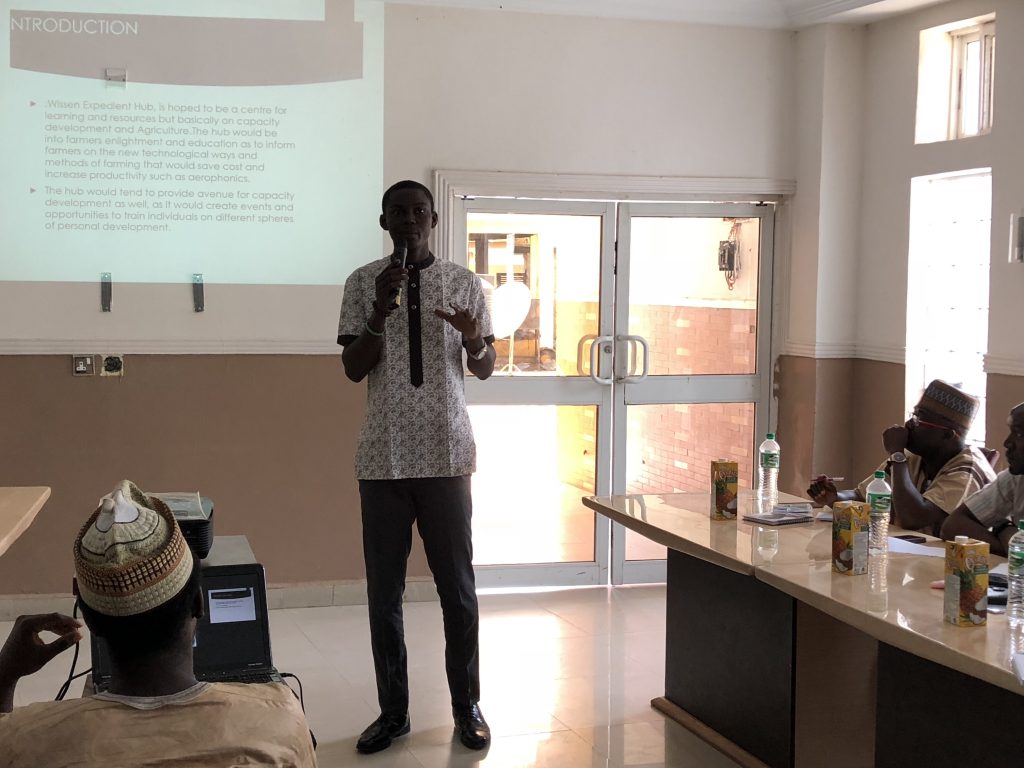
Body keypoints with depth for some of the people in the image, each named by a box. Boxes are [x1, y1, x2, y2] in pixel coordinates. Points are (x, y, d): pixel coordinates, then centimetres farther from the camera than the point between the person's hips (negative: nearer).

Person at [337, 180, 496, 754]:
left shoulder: (464, 283, 4)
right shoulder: (364, 283, 2)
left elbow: (486, 370, 8)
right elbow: (354, 369, -3)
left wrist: (475, 340, -15)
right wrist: (380, 311, -18)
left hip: (446, 454, 0)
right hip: (384, 458, 0)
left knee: (458, 585, 6)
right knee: (385, 590, 6)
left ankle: (468, 705, 21)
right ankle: (393, 711, 18)